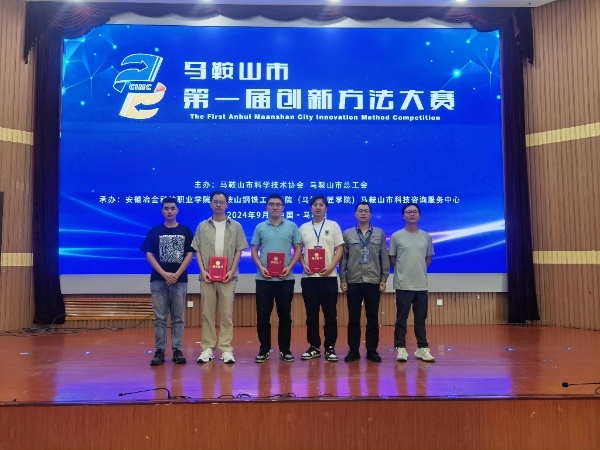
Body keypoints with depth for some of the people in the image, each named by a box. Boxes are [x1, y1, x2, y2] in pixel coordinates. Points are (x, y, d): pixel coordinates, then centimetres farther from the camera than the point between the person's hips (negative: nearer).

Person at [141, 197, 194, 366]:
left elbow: (190, 254, 0)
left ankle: (177, 350, 11)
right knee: (160, 317, 2)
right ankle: (159, 351, 8)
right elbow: (149, 255, -1)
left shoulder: (186, 231, 5)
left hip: (180, 280, 0)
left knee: (178, 317, 4)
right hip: (158, 280, 0)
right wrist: (165, 274, -11)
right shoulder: (155, 231, 6)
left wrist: (177, 274, -10)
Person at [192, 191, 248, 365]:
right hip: (207, 276, 1)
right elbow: (197, 251, 6)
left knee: (226, 313, 1)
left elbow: (238, 250, 4)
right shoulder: (202, 226, 7)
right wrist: (202, 270, -6)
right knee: (207, 313, 4)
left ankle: (226, 349, 6)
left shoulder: (235, 226, 6)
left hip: (227, 277, -1)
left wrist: (232, 270, -7)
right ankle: (207, 348, 12)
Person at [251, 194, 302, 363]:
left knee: (285, 315, 6)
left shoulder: (292, 226, 5)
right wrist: (260, 267, -9)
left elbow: (298, 249, 5)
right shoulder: (260, 227, 7)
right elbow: (254, 250, 7)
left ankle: (285, 349, 16)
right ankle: (264, 349, 14)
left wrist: (290, 267, -9)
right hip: (264, 278, 1)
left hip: (285, 278, 0)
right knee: (263, 315, 3)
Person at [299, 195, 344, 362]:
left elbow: (340, 248, 1)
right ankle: (314, 347, 15)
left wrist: (331, 267, -12)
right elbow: (298, 250, 11)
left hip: (328, 276, -2)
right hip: (309, 276, 2)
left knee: (330, 314, 2)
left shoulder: (333, 226, 5)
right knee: (311, 314, 6)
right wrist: (304, 265, -6)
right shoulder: (304, 227, 11)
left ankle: (330, 348, 11)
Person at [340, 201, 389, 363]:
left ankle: (372, 351, 15)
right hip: (353, 282, 0)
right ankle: (353, 350, 13)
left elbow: (384, 258, 6)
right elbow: (343, 258, 5)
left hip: (373, 282, 0)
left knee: (373, 318, 5)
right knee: (353, 318, 5)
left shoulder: (380, 233, 7)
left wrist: (384, 279, 0)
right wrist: (343, 279, -1)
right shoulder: (347, 234, 6)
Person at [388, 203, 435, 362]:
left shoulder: (426, 237, 7)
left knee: (421, 318, 10)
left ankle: (422, 348, 19)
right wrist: (403, 271, 5)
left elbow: (428, 258, 17)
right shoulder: (396, 236, -3)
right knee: (401, 318, 2)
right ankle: (400, 348, 10)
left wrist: (419, 270, 8)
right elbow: (391, 258, 4)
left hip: (421, 284, 3)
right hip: (403, 284, -3)